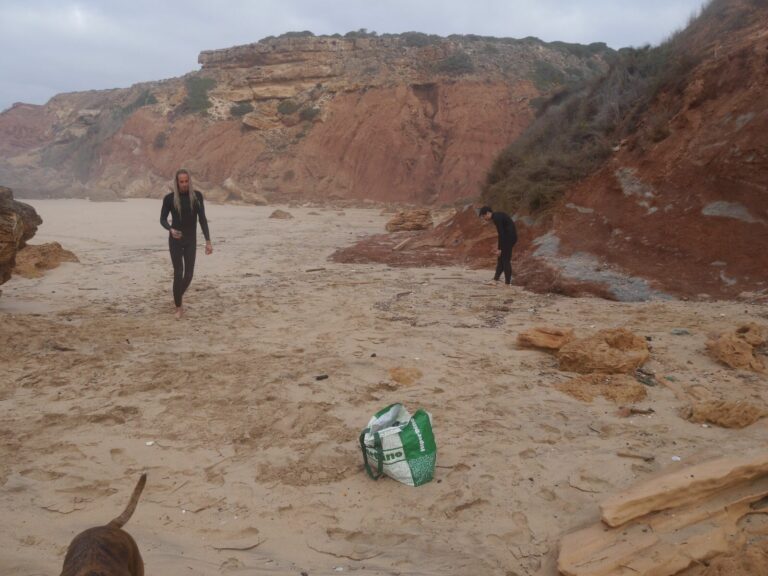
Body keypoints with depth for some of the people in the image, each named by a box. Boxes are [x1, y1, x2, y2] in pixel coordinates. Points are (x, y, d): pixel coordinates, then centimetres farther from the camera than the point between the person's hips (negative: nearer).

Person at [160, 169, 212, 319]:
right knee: (178, 273, -8)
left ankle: (178, 298, 32)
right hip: (175, 240, -2)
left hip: (191, 240, 2)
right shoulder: (169, 198, -9)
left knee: (188, 274, 1)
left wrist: (208, 241, -9)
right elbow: (162, 219, -1)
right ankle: (178, 307, 8)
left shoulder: (197, 196, -5)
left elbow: (202, 219, -4)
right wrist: (171, 230, -24)